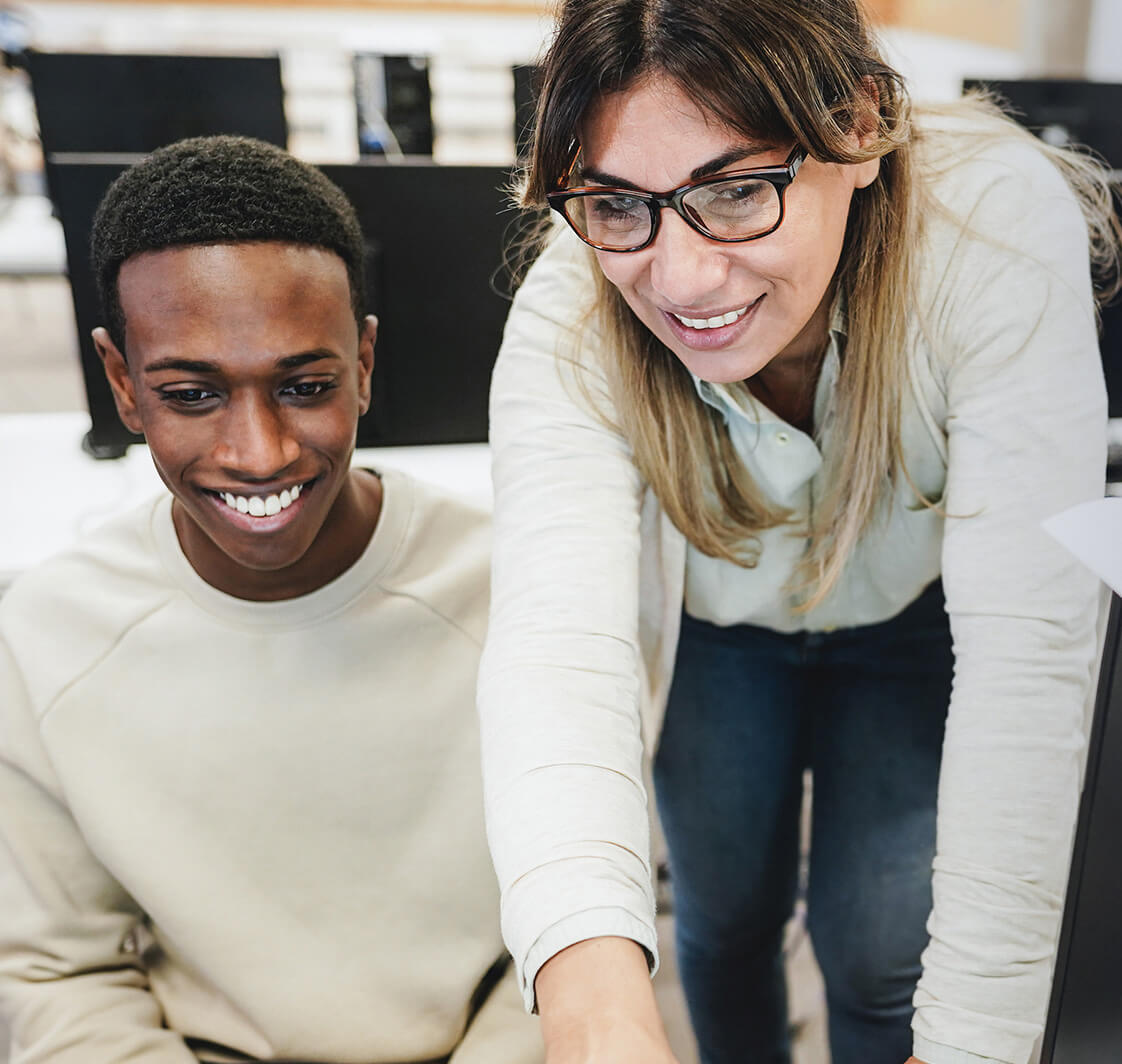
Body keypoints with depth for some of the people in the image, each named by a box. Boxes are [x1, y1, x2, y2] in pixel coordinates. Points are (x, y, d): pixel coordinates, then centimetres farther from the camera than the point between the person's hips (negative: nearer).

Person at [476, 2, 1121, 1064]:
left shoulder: (998, 220, -35)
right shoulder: (569, 319, -32)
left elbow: (1029, 642, -37)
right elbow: (556, 629, -45)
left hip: (915, 617, 0)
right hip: (715, 623, 1)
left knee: (877, 950, 0)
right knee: (725, 913, 12)